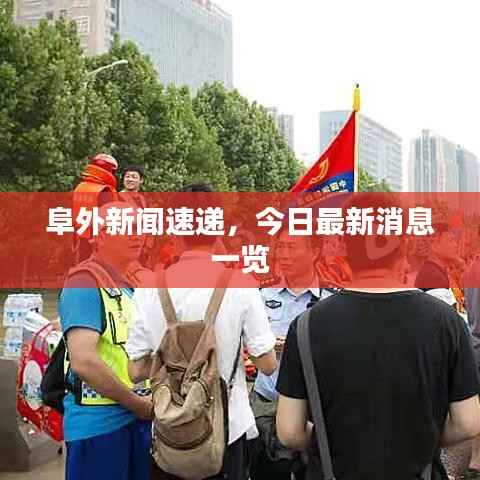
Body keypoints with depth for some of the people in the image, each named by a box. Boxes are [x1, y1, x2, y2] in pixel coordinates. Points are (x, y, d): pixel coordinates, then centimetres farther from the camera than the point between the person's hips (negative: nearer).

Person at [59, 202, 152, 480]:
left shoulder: (133, 286, 13)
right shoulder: (85, 282, -14)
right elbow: (83, 361, -24)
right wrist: (138, 404, -14)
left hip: (138, 417, 8)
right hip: (98, 424, -8)